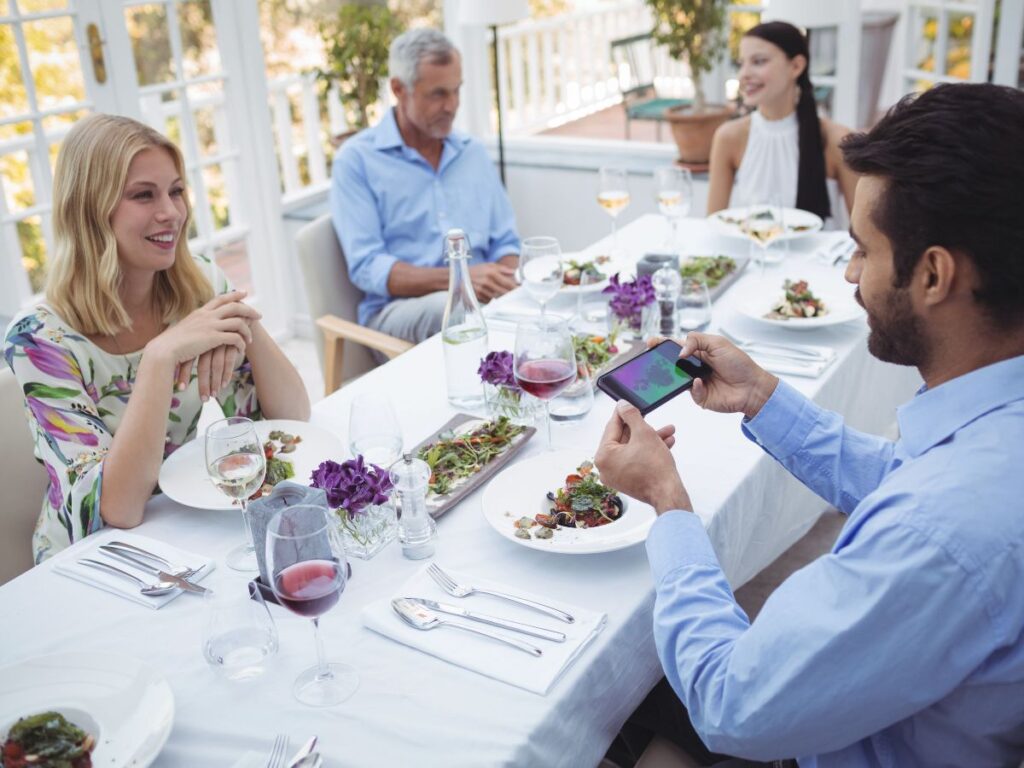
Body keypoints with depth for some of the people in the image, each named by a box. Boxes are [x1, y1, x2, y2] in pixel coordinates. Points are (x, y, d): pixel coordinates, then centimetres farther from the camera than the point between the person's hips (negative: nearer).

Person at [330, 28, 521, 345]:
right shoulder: (356, 160, 0)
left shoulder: (474, 153, 16)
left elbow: (505, 243, 17)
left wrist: (505, 280, -9)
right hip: (398, 308, -4)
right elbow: (367, 268, -9)